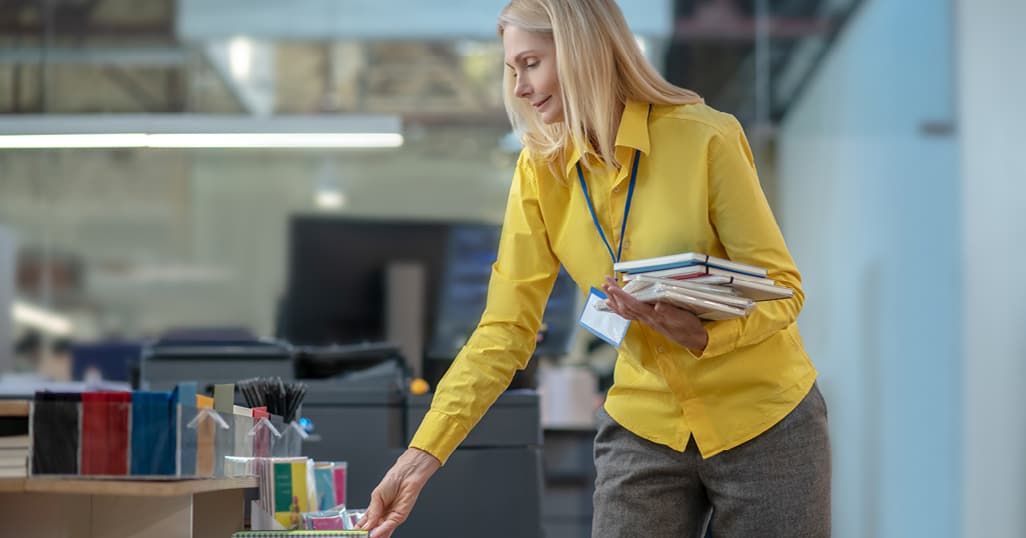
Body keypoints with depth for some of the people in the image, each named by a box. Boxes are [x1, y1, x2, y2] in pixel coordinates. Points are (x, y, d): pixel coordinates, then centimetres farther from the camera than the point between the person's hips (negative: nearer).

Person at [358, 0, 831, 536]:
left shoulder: (704, 139, -16)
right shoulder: (540, 170, -4)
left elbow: (782, 288, -11)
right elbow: (504, 329, -6)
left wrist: (700, 334, -31)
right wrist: (424, 452, -15)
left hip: (761, 423, -3)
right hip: (644, 427, 3)